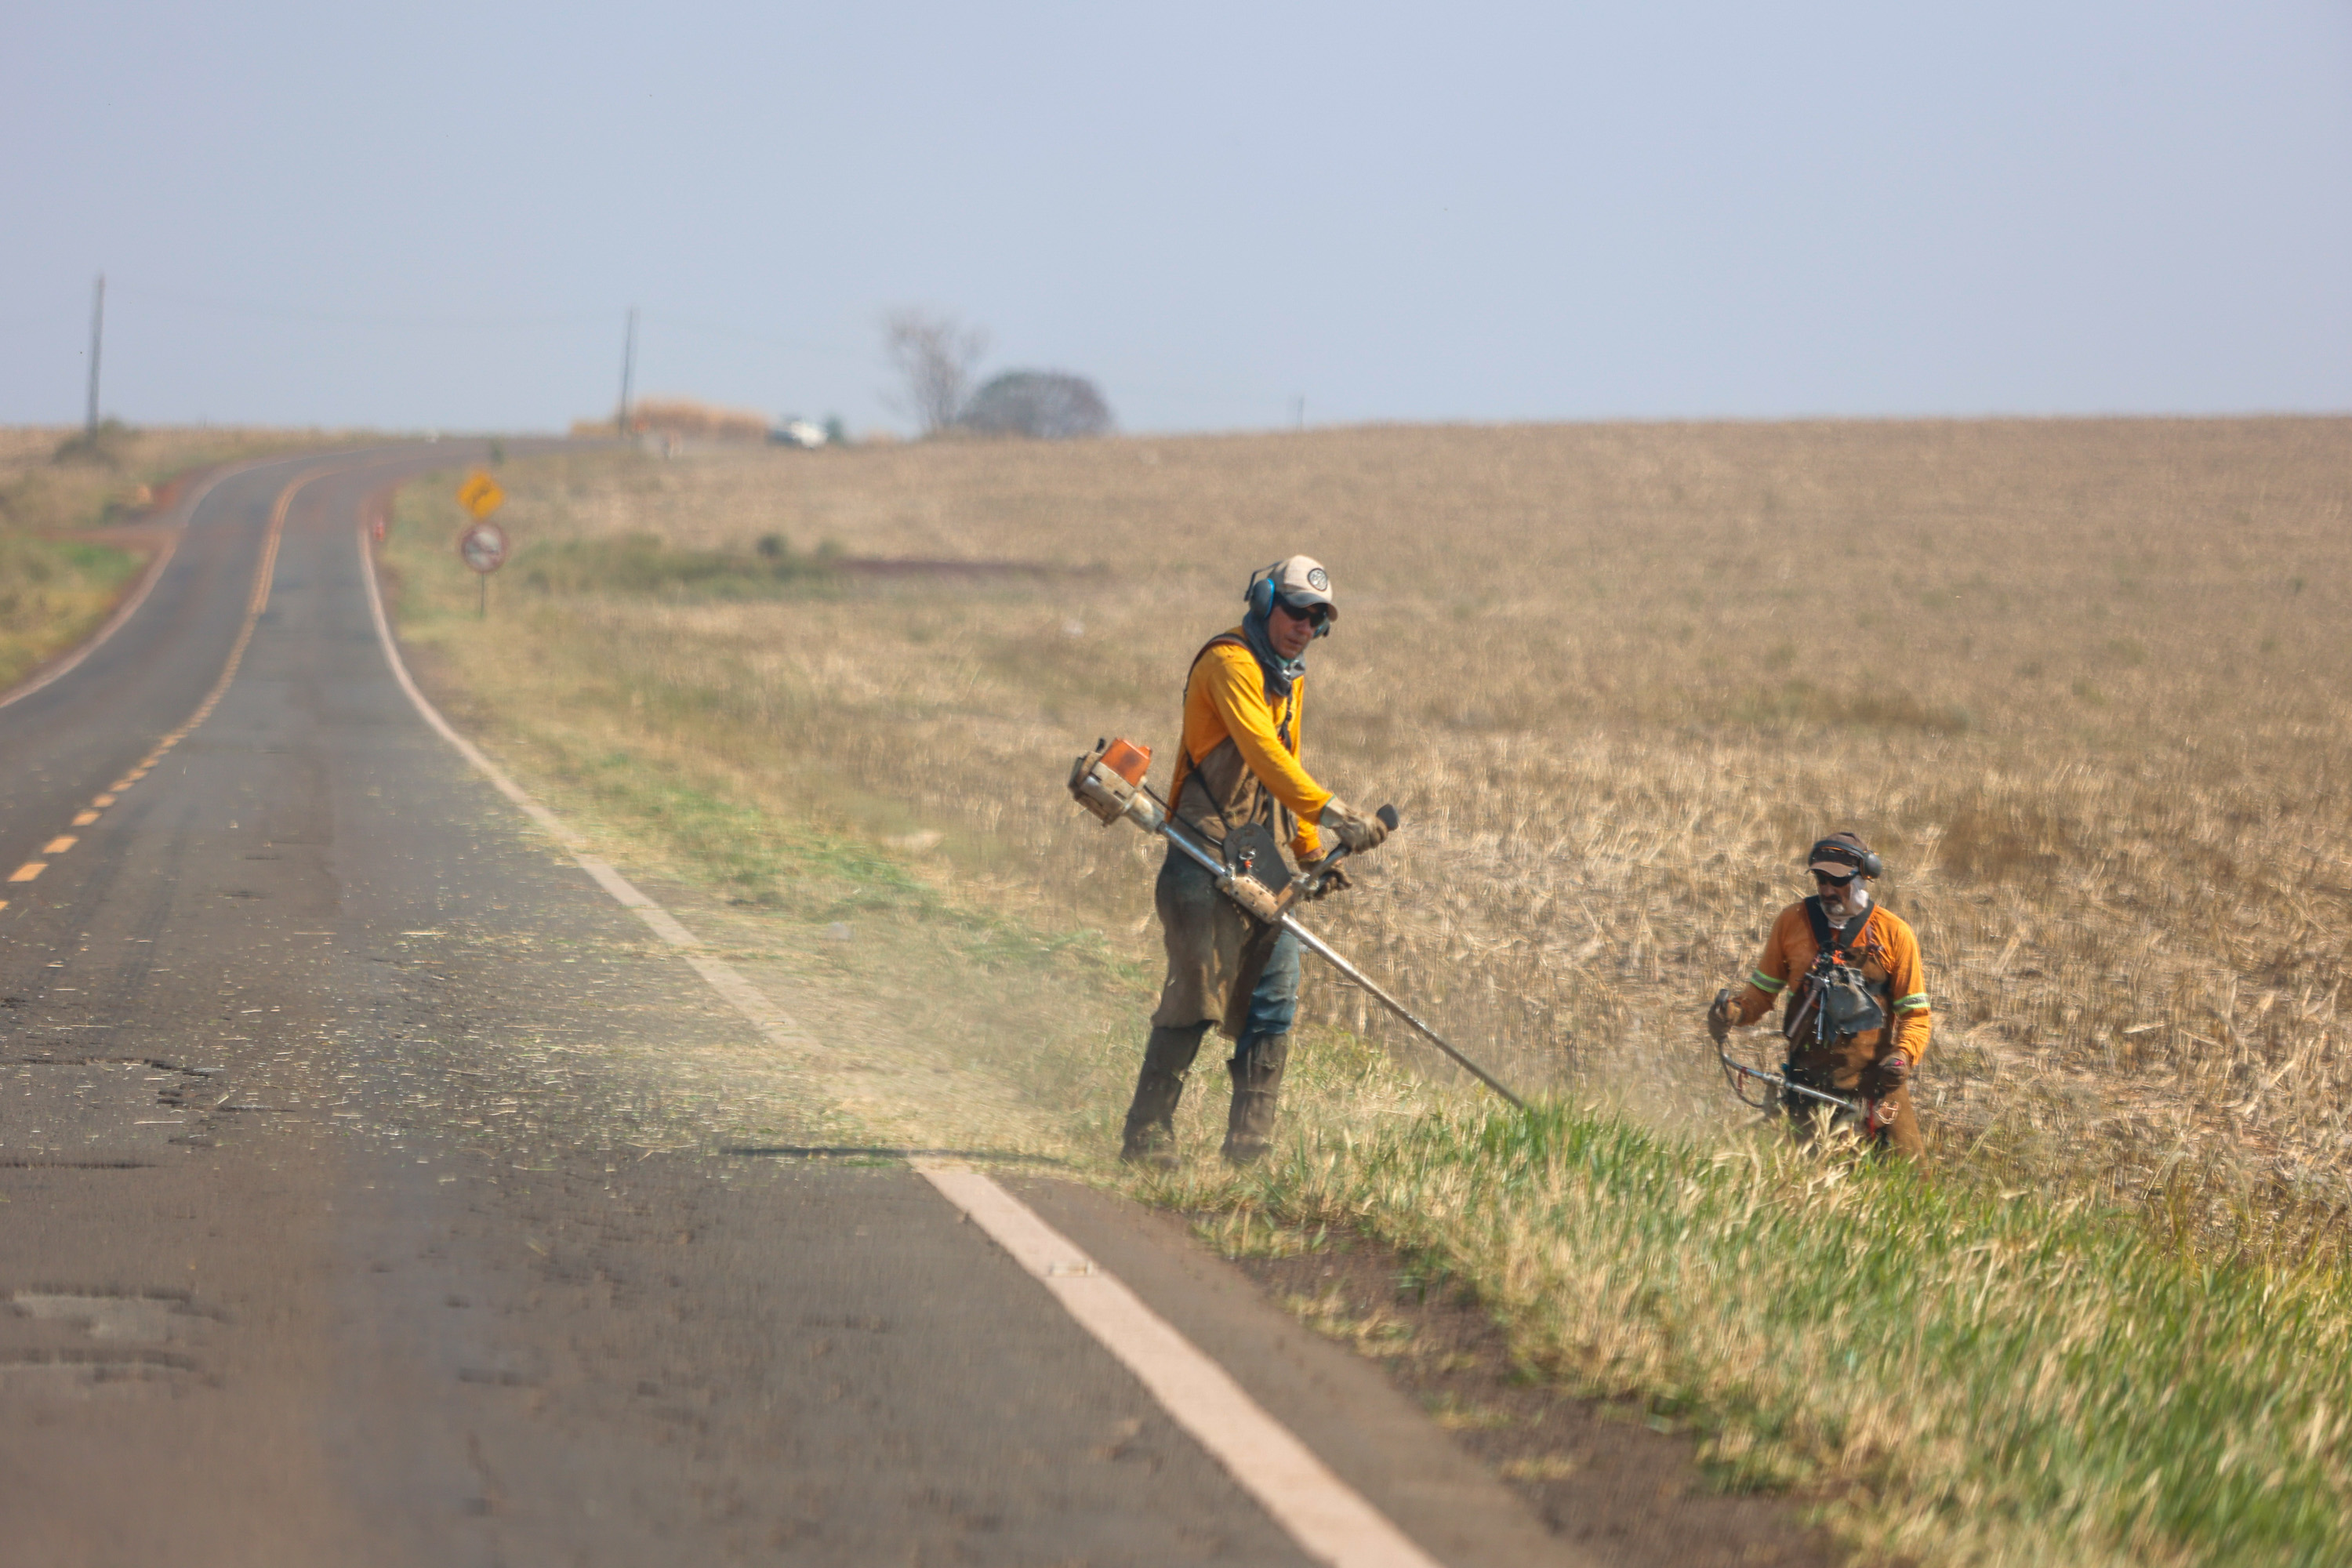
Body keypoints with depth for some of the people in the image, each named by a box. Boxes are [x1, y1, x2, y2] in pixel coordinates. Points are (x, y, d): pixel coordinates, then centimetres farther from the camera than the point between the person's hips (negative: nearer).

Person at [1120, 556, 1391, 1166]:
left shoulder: (1289, 678, 19)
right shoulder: (1230, 663, -12)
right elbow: (1261, 752, -24)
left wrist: (1310, 852, 20)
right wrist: (1333, 813, -31)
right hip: (1208, 856, -9)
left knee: (1275, 996, 1)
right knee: (1195, 999, -11)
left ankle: (1248, 1143, 5)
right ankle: (1147, 1138, -4)